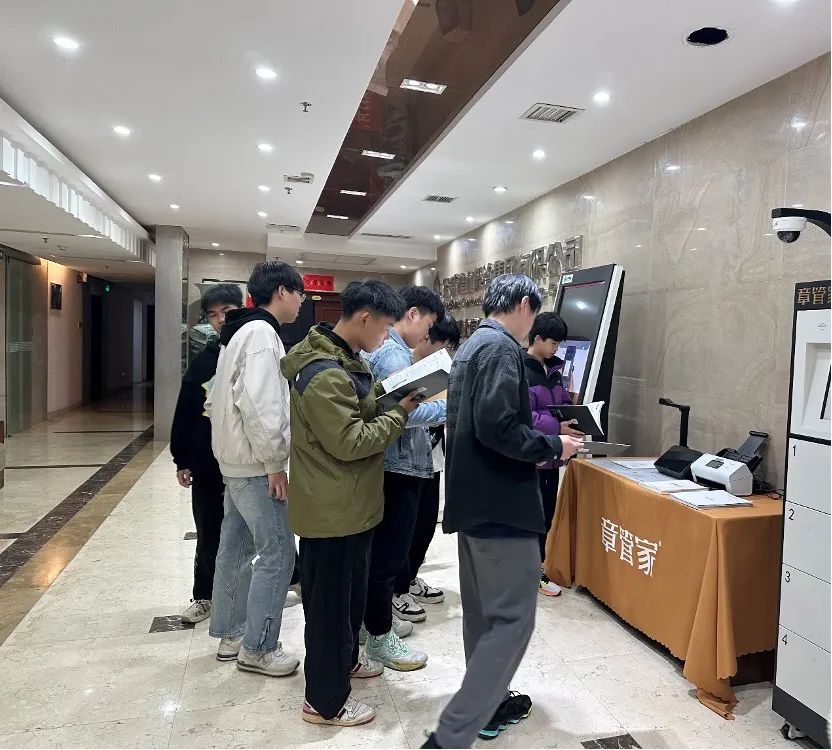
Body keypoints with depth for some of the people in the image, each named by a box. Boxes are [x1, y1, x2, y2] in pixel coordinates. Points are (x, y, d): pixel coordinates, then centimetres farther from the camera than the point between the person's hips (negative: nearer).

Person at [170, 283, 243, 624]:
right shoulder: (203, 360, 4)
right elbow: (185, 412, 6)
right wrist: (182, 460, 4)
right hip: (206, 462, 3)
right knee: (208, 532, 16)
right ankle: (204, 596, 33)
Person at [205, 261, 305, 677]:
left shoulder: (241, 331, 15)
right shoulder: (262, 332, -17)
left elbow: (217, 399, 19)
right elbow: (258, 403, -27)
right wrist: (275, 462, -20)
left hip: (236, 459, 10)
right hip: (255, 462, -10)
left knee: (236, 547, 17)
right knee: (277, 550, -2)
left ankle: (230, 635, 30)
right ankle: (256, 649, 10)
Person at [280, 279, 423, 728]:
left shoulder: (341, 359, 8)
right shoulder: (325, 373, -25)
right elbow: (350, 442, -26)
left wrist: (389, 397, 0)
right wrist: (399, 414, -16)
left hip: (349, 503, 10)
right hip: (332, 508, -10)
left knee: (350, 590, 26)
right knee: (329, 601, 6)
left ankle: (344, 659, 47)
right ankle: (324, 701, 24)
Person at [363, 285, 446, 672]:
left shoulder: (388, 348, 15)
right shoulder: (391, 352, -18)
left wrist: (436, 406, 10)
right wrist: (450, 406, -16)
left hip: (398, 464, 11)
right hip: (398, 467, -11)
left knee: (383, 550, 20)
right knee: (388, 552, 1)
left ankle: (378, 612, 36)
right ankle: (379, 638, 15)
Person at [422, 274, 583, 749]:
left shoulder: (472, 345, 16)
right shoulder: (502, 348, -15)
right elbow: (497, 428, -26)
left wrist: (533, 451, 14)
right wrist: (552, 447, -11)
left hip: (473, 498, 11)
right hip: (500, 504, -10)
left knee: (484, 611, 20)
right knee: (514, 618, -2)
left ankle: (487, 704, 37)